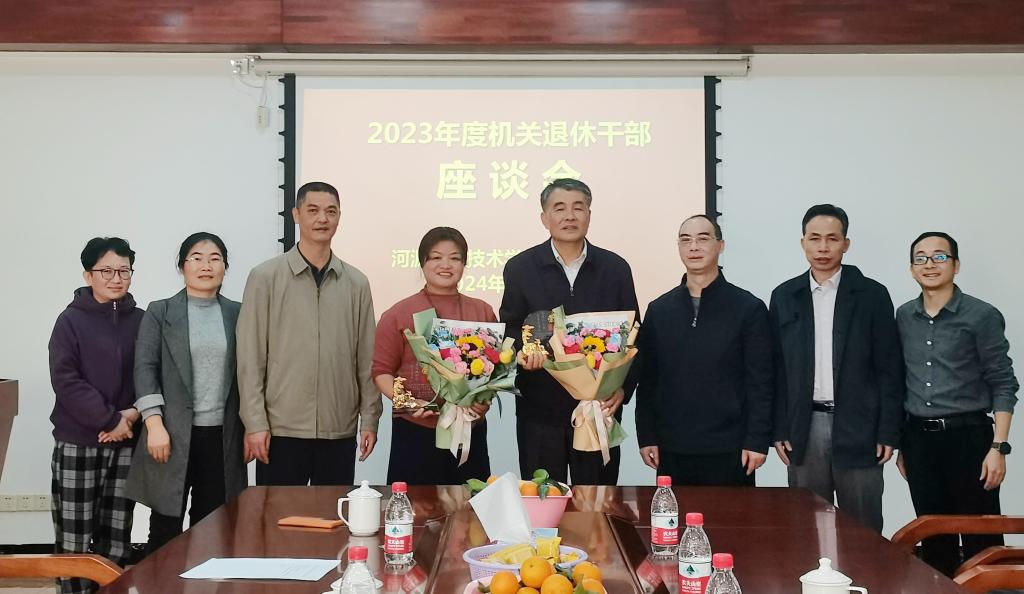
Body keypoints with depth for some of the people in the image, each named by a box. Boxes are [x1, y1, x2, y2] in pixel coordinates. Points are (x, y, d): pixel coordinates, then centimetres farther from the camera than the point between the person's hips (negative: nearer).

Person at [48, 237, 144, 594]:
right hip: (77, 444, -2)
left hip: (125, 444, 3)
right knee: (74, 543, -1)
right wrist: (110, 419, -14)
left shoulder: (141, 321, 7)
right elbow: (65, 380, -9)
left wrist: (134, 412, -9)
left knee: (117, 541, 4)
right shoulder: (71, 320, -1)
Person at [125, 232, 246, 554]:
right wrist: (154, 424, -12)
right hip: (173, 433, -2)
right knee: (165, 528, 2)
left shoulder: (237, 314, 9)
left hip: (221, 434, 2)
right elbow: (145, 368, -3)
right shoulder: (160, 313, 3)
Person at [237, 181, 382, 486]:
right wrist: (255, 423, -8)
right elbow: (250, 357, -3)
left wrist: (369, 419, 4)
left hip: (340, 430, 3)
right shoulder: (265, 277, -1)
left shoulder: (357, 283, 7)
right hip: (282, 429, -2)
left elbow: (366, 358, 8)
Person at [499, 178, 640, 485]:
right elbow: (509, 331, 5)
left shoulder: (615, 268, 4)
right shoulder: (520, 268, 1)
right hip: (540, 408, 0)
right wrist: (522, 352, -17)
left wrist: (624, 387, -8)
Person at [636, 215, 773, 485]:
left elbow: (760, 382, -3)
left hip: (728, 451, -2)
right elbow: (647, 379, 8)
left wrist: (757, 441, -8)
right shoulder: (659, 309, 7)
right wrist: (646, 436, 3)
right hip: (671, 450, 3)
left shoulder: (749, 308, -1)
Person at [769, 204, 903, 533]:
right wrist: (779, 430, 3)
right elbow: (777, 369, 8)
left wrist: (889, 432, -4)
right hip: (804, 428, 2)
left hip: (857, 428, -2)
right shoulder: (784, 297, 7)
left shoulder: (872, 295, 1)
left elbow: (889, 369, 0)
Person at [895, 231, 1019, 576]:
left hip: (967, 436, -4)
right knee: (933, 536, 11)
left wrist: (998, 447, -13)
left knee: (981, 540, 1)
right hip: (918, 439, 4)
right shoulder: (904, 317, 7)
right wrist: (901, 444, 12)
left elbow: (1003, 385, -5)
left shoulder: (982, 316, -5)